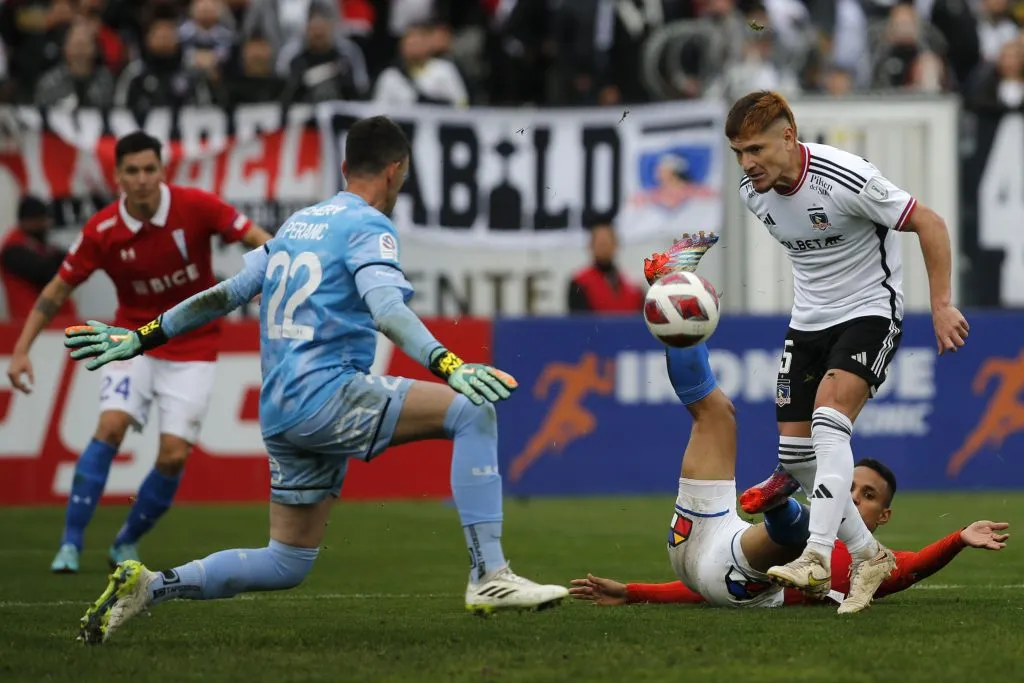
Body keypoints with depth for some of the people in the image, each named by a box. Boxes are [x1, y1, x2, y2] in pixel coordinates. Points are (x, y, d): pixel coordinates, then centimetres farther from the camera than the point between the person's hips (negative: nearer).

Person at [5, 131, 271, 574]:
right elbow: (57, 291, -3)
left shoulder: (195, 206, -16)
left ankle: (126, 544, 14)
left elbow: (257, 239, -11)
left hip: (191, 350, 0)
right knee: (111, 427, -23)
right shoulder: (102, 231, -12)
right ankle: (70, 544, -17)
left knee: (174, 456, -10)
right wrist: (21, 350, -8)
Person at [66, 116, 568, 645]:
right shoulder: (368, 227, -4)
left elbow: (226, 293, 23)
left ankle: (146, 587, 10)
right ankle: (488, 577, -21)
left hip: (280, 413, 9)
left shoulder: (298, 223, 20)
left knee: (287, 564, 16)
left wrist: (143, 338, 30)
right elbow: (387, 309, -22)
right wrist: (449, 366, -35)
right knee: (472, 410, -12)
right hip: (326, 394, -9)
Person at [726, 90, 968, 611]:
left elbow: (929, 223, -16)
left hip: (869, 310, -7)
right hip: (808, 320, 7)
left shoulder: (845, 179, -25)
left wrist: (941, 305, -15)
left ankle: (818, 555, -37)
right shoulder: (752, 192, -4)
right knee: (795, 455, 1)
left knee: (829, 415, -29)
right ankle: (868, 557, 18)